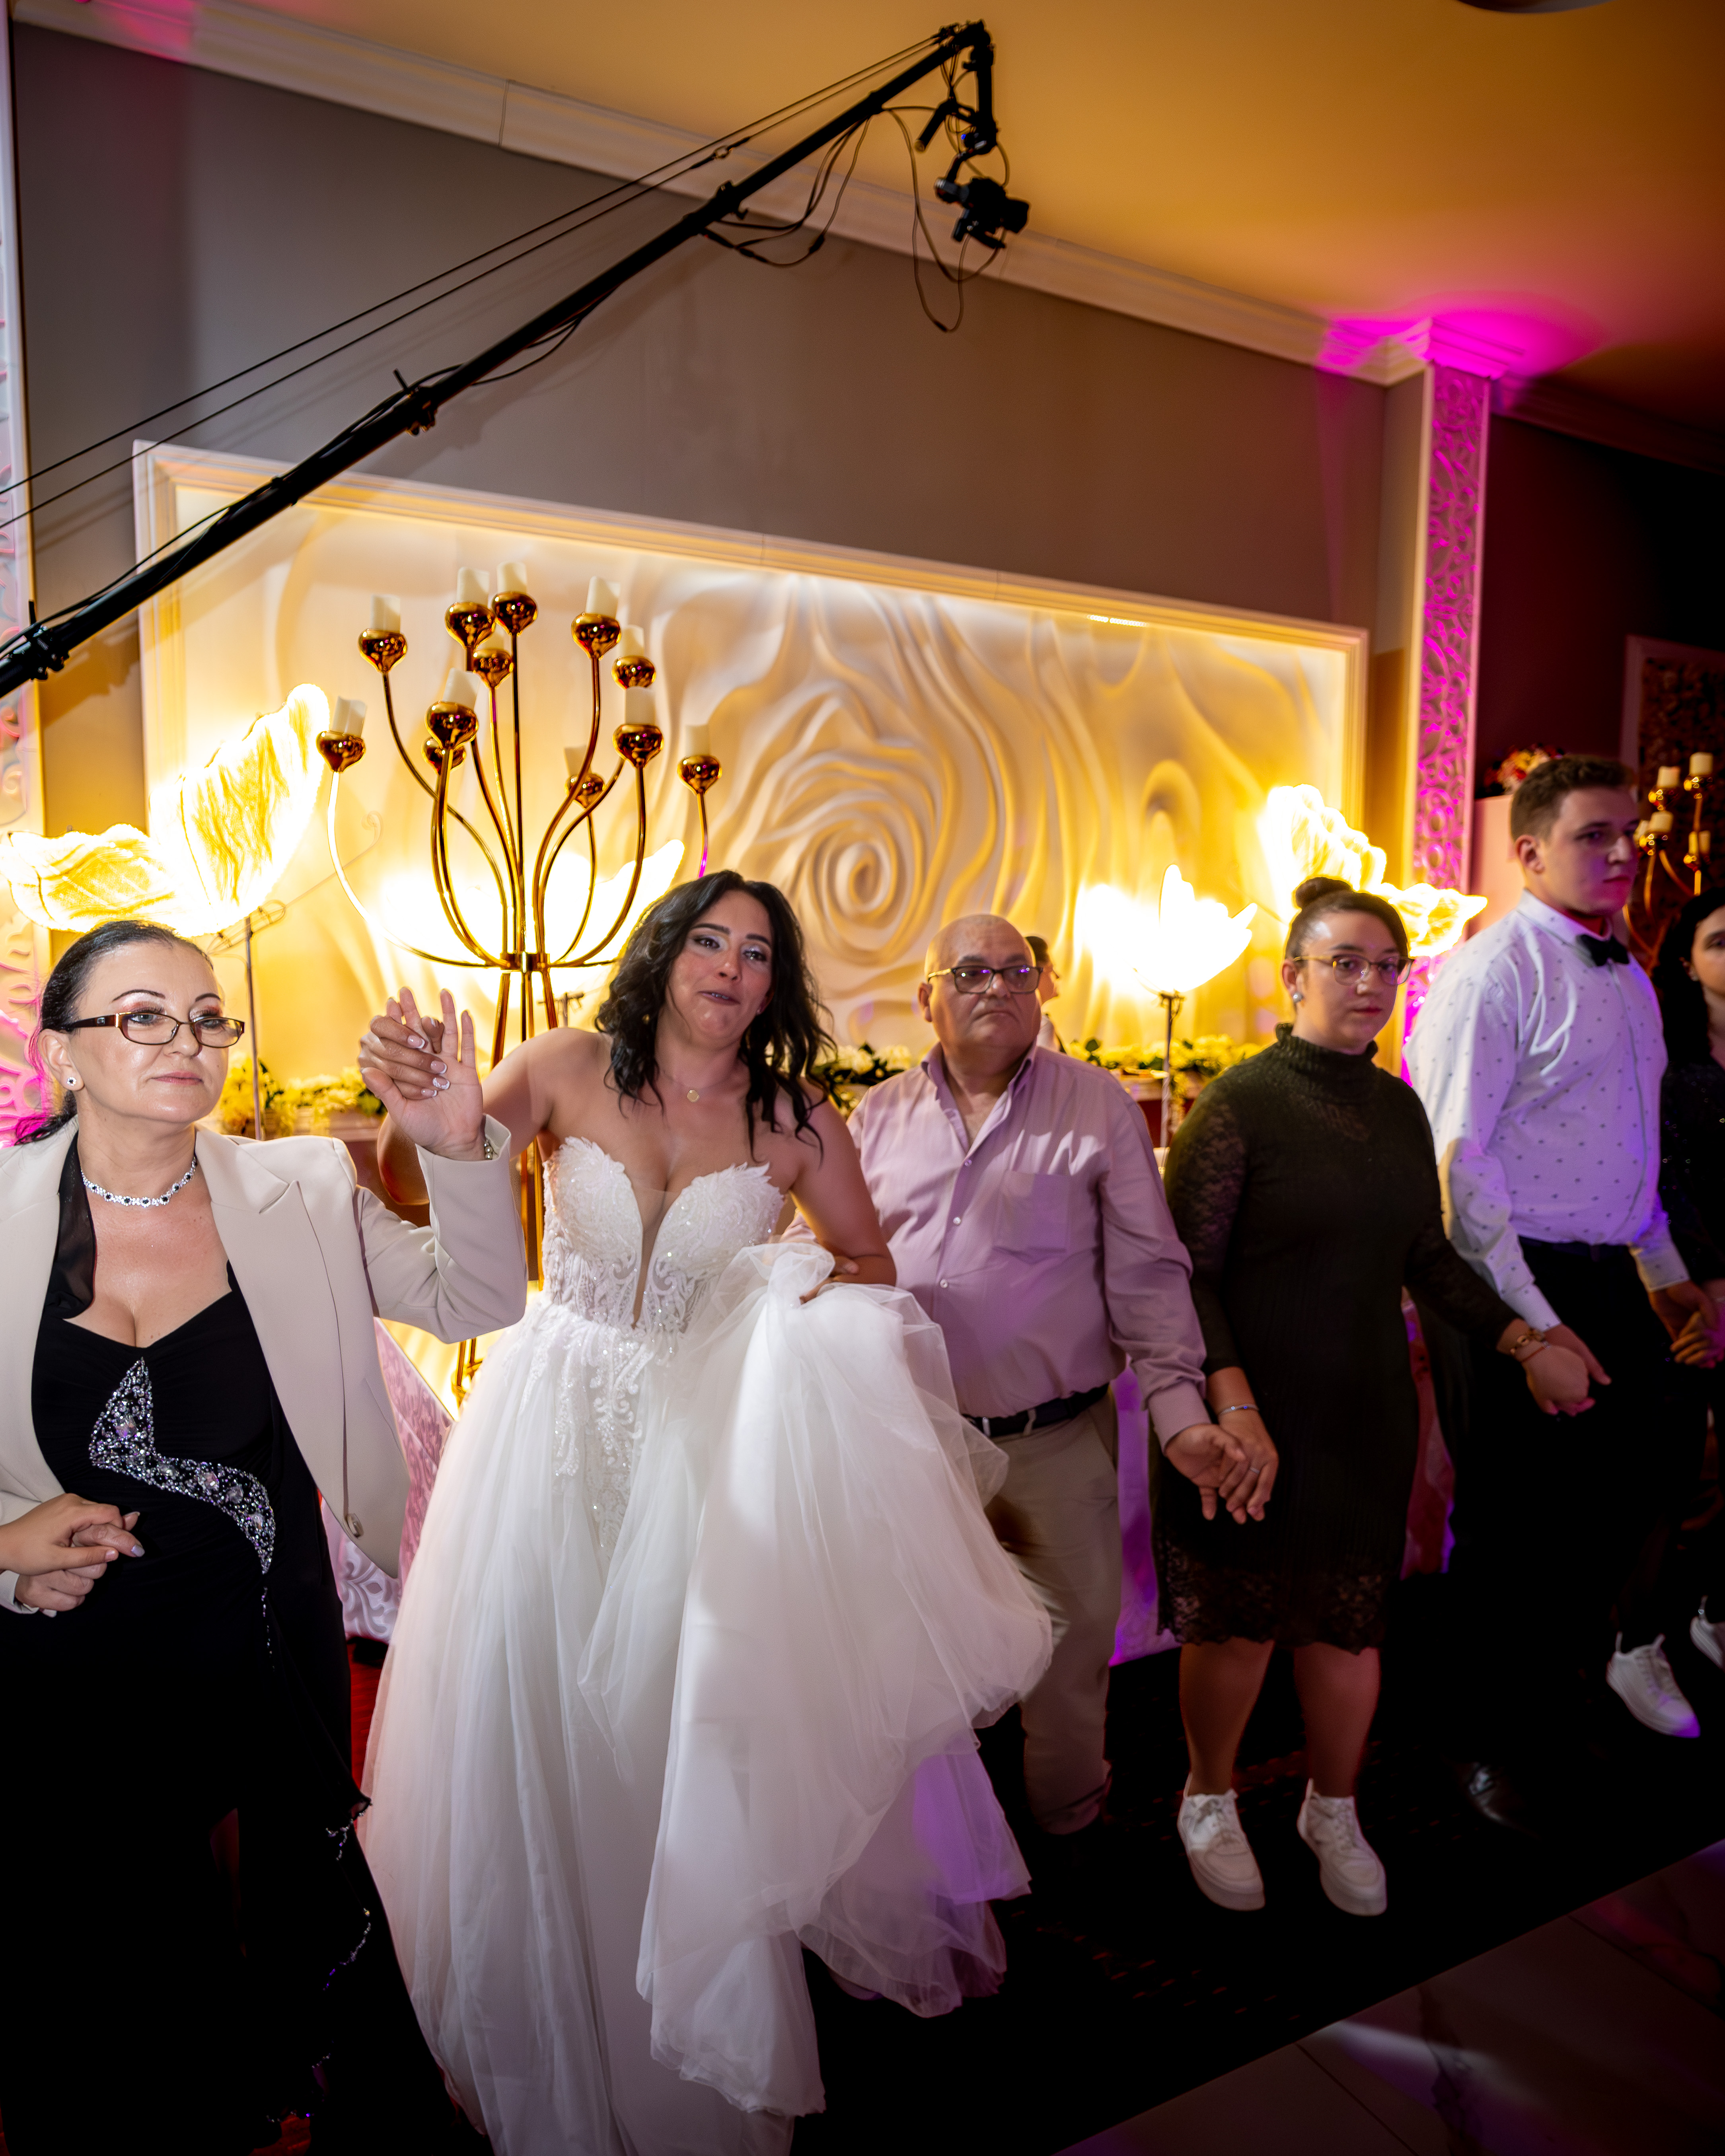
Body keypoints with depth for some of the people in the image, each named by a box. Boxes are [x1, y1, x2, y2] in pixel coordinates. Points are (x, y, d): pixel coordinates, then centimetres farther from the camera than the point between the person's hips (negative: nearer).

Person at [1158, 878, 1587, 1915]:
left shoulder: (1398, 1107, 6)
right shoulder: (1241, 1102, -12)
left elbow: (1428, 1255, 14)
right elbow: (1189, 1274, -14)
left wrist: (1526, 1342, 5)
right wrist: (1236, 1410, -21)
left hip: (1370, 1411, 5)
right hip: (1261, 1413, -5)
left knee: (1350, 1621, 14)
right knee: (1239, 1622, 8)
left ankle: (1335, 1812, 38)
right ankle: (1210, 1802, 35)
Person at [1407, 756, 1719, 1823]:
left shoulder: (1629, 979, 13)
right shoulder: (1491, 972, -14)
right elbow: (1456, 1162, -19)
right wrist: (1532, 1323, -20)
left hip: (1614, 1281, 8)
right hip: (1515, 1283, -8)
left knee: (1627, 1493, 21)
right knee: (1516, 1526, 6)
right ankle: (1503, 1752, 29)